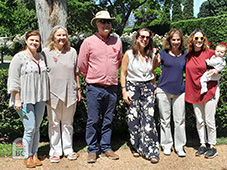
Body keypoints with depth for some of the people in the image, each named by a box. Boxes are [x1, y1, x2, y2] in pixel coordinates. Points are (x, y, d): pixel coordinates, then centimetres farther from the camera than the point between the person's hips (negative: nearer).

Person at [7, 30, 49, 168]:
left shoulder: (41, 57, 14)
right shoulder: (19, 57, -4)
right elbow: (14, 80, -8)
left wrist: (46, 96, 17)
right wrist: (17, 99, -14)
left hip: (39, 99, 6)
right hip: (25, 99, -5)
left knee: (37, 127, 9)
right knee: (30, 128, -6)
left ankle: (34, 155, 21)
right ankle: (27, 157, 10)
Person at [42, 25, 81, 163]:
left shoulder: (72, 52, 7)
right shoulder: (46, 52, 1)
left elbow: (76, 72, 12)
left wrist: (78, 89, 10)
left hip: (70, 93, 1)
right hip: (53, 93, -1)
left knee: (68, 123, 11)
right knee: (54, 124, 7)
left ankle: (68, 149, 23)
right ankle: (55, 151, 19)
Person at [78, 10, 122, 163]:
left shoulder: (117, 41, 7)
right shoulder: (89, 42, -3)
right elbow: (82, 65, 4)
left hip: (112, 88, 3)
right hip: (95, 88, -3)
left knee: (108, 120, 11)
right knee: (93, 120, 1)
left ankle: (106, 147, 24)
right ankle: (92, 150, 14)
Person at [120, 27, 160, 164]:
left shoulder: (151, 55, 9)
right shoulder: (129, 54, -1)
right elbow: (123, 73, 0)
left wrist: (155, 87, 13)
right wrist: (124, 91, -6)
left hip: (148, 88, 2)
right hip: (133, 87, -1)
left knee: (149, 118, -8)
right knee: (134, 119, 1)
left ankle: (151, 151, -3)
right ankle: (137, 148, 17)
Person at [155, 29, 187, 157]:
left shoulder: (185, 54, 8)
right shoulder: (163, 53, 0)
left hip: (179, 91, 2)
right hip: (164, 90, -1)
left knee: (180, 120, 5)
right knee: (165, 120, 7)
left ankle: (180, 146, 18)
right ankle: (167, 145, 22)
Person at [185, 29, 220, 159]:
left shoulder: (209, 52, -6)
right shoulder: (188, 55, 3)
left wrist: (217, 70, -11)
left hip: (210, 90, -3)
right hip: (195, 92, 4)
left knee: (209, 120, 1)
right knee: (199, 121, 10)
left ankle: (212, 146, 16)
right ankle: (203, 144, 24)